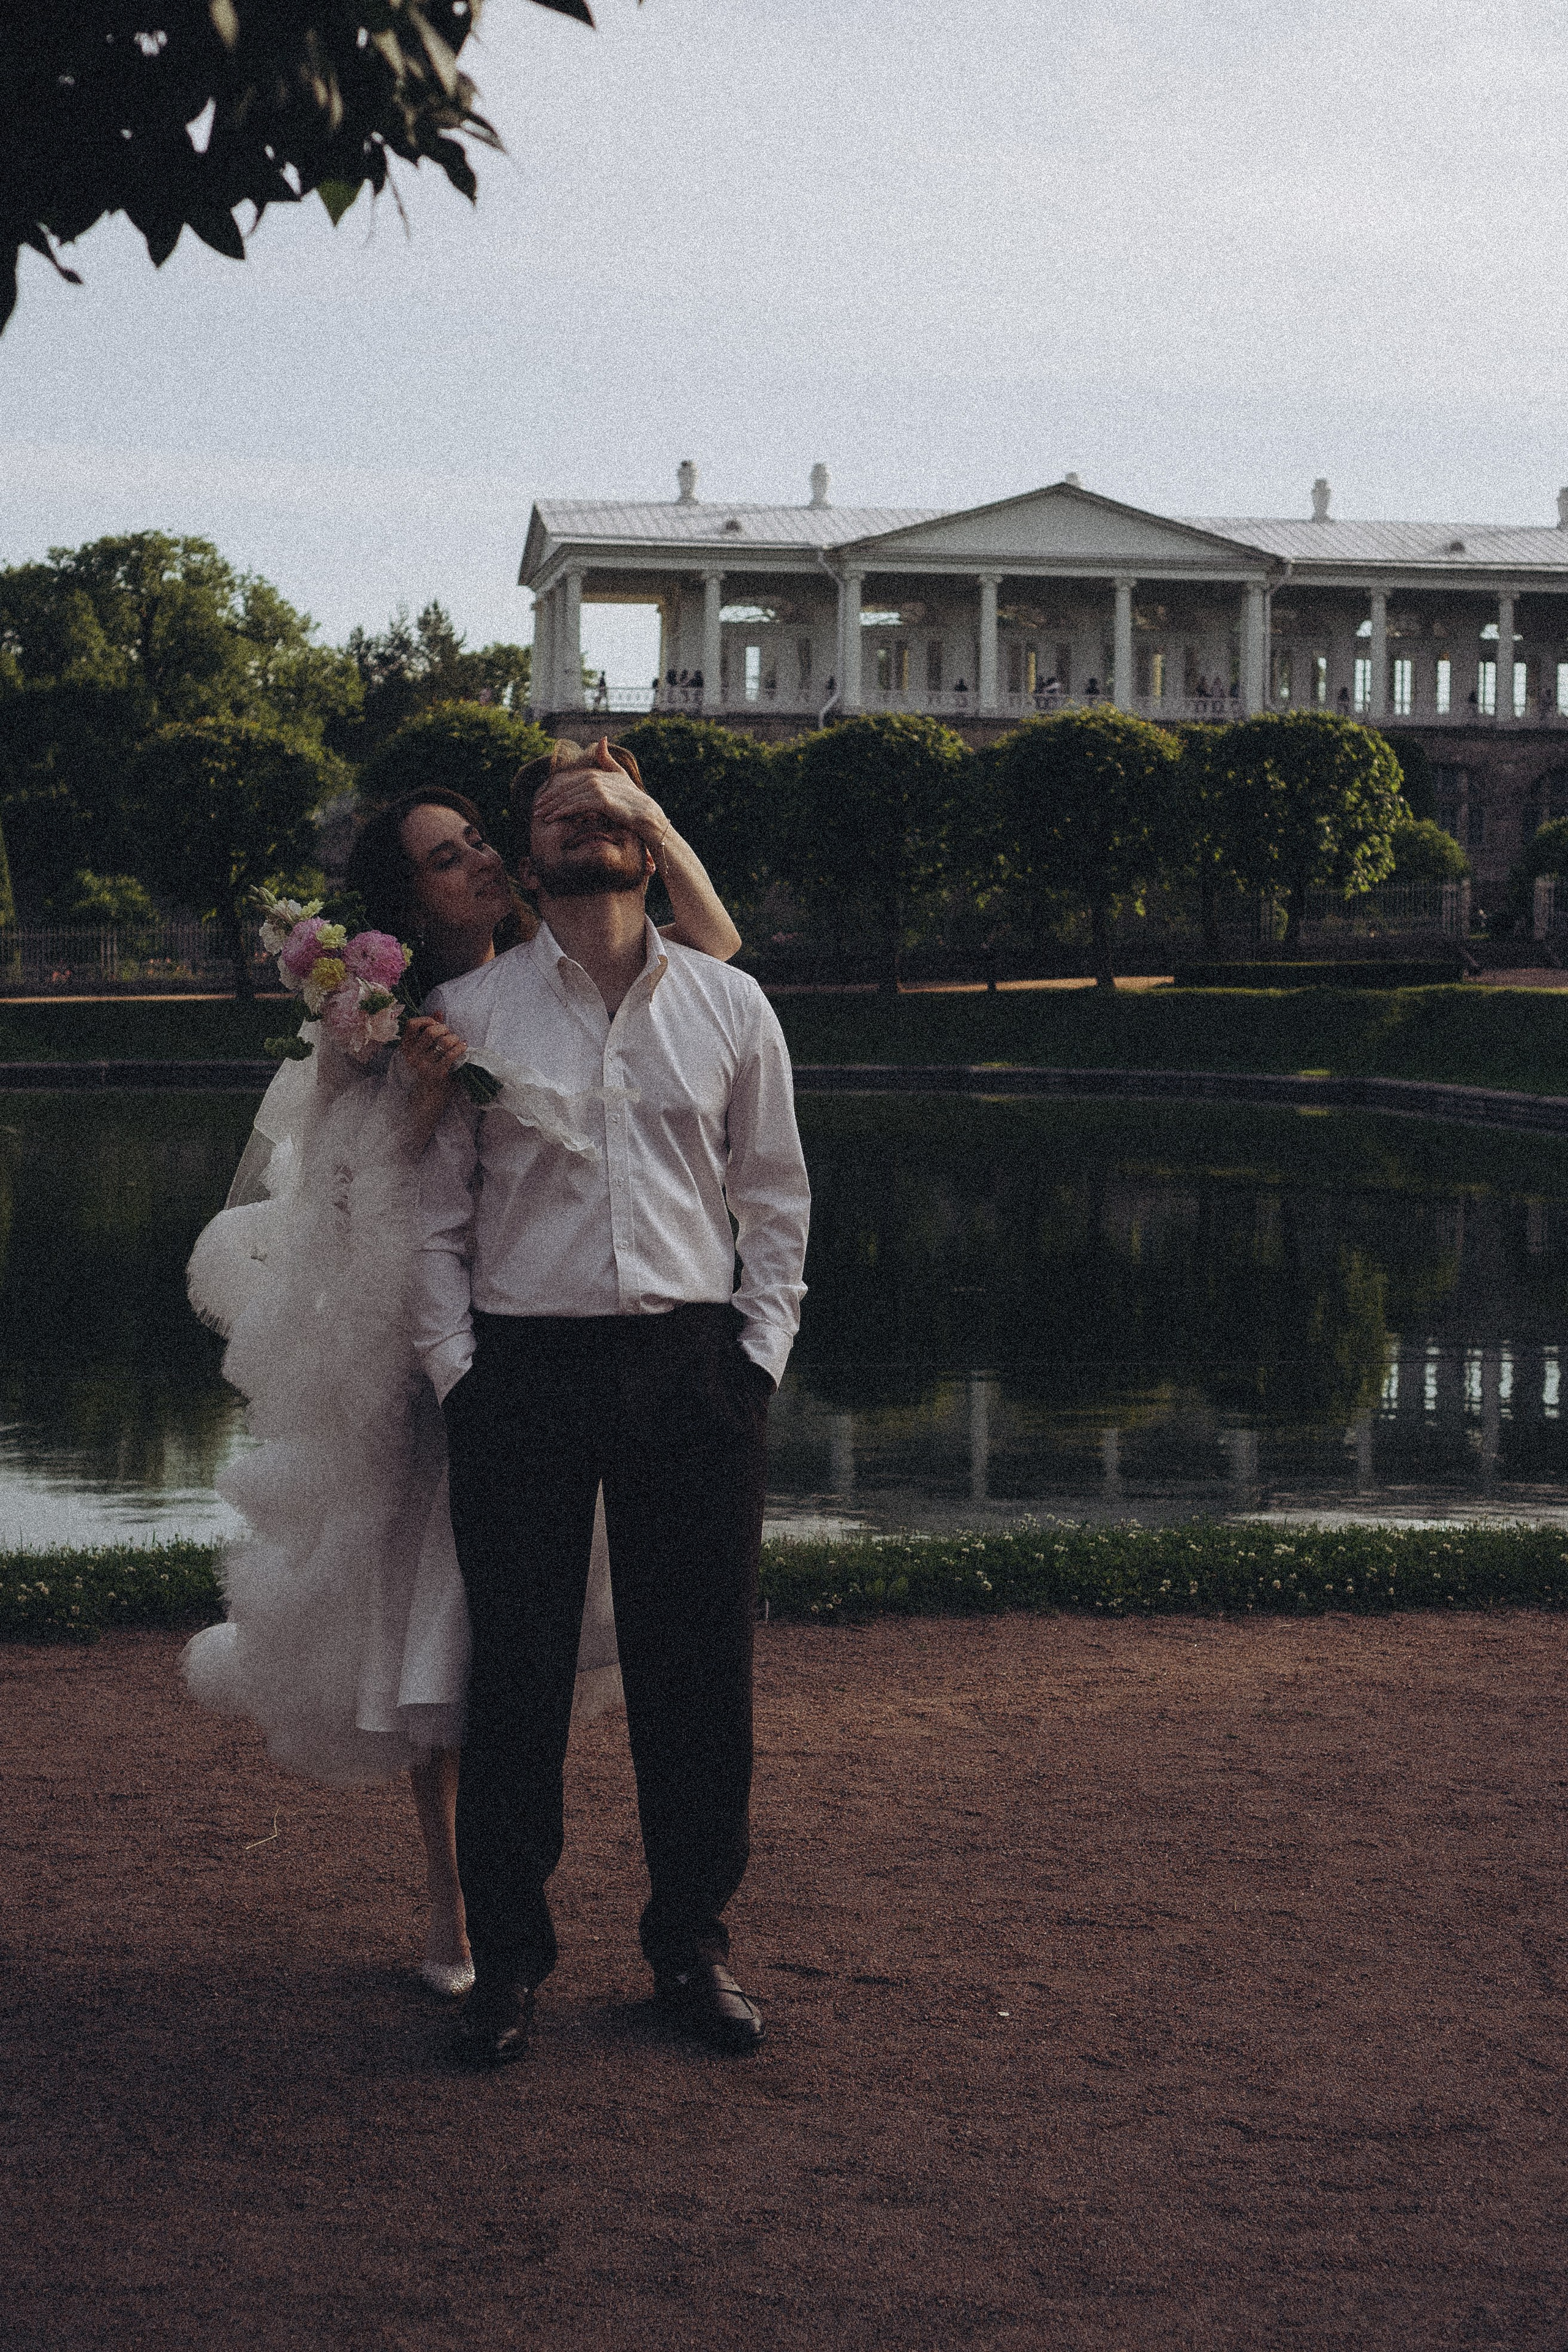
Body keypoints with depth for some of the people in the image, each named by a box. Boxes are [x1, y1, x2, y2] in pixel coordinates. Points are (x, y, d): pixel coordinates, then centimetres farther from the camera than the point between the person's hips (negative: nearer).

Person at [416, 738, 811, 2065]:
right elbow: (434, 1218, 6)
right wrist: (459, 1372, -2)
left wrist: (759, 1355, 5)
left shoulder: (730, 1008, 9)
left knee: (701, 1668, 5)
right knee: (518, 1668, 2)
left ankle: (693, 1943, 21)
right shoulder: (471, 1014, 5)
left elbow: (777, 1201, 13)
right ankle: (508, 1956, 16)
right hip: (523, 1368, -1)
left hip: (693, 1366, 1)